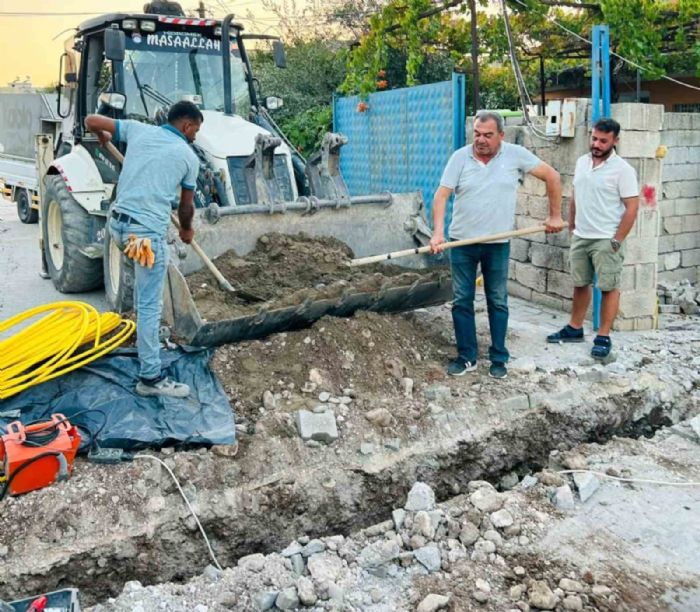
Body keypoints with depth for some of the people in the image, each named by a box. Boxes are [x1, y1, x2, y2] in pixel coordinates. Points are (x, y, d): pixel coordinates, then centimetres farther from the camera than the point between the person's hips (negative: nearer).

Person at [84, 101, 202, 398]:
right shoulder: (189, 157, 2)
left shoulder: (139, 129, 10)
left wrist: (102, 136, 35)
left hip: (117, 223, 6)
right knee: (150, 306, -3)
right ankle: (150, 377, -1)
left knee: (143, 283, 34)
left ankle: (144, 332, 47)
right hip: (147, 231, -6)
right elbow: (186, 206, 13)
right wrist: (186, 230, 32)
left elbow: (91, 120, 12)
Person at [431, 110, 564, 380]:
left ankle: (499, 358, 19)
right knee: (462, 301, 6)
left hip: (498, 244, -1)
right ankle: (466, 357, 17)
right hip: (462, 242, 1)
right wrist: (438, 232, -21)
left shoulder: (515, 154, -5)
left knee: (498, 302, 8)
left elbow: (552, 176, 2)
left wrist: (555, 216, 1)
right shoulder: (460, 157, -4)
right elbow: (441, 195, -8)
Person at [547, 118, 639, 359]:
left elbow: (632, 207, -13)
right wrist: (571, 227, 14)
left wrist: (617, 241, -15)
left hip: (606, 240, -6)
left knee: (609, 287, 0)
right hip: (580, 237, 6)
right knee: (580, 284, 15)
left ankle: (603, 337, 7)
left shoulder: (622, 169, -11)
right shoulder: (582, 162, 8)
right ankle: (574, 328, 27)